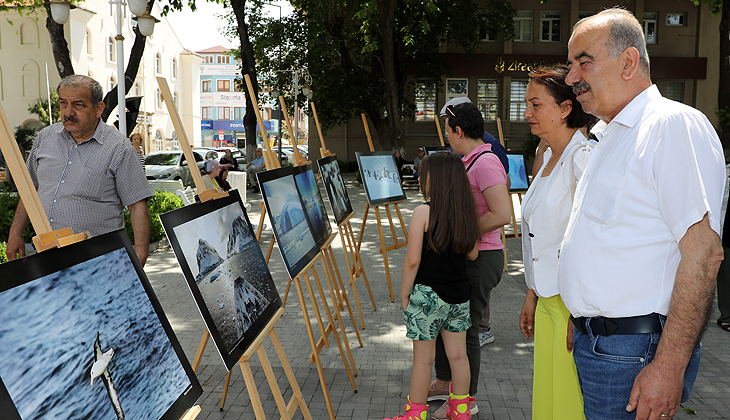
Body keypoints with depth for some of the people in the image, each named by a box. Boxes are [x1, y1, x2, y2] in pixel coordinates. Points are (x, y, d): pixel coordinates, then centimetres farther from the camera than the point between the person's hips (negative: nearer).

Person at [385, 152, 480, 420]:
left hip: (427, 294, -5)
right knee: (458, 356, 14)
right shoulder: (466, 212, 2)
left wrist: (404, 294, -5)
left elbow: (412, 261, -16)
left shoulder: (423, 212, -14)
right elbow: (473, 254, 9)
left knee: (423, 359, 6)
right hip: (459, 294, 6)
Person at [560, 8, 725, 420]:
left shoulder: (675, 125, -13)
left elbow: (704, 252, -20)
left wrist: (668, 367, -22)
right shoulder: (608, 138, 17)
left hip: (634, 354, -8)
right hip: (589, 342, 9)